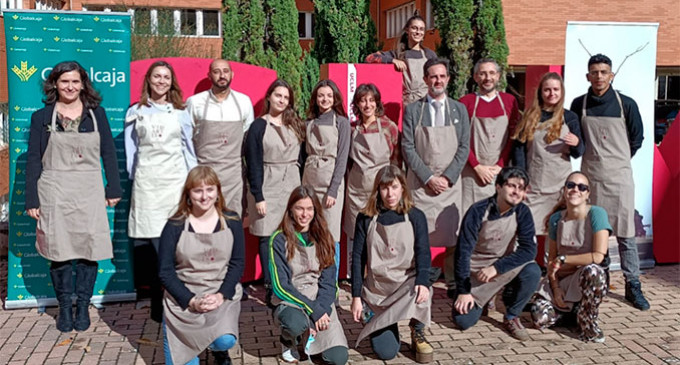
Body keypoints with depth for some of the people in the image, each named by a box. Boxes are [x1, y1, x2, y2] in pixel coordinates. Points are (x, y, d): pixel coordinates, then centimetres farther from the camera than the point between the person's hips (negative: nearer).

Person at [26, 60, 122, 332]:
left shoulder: (96, 113, 7)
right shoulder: (42, 117, 4)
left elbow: (108, 152, 9)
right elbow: (33, 160, 4)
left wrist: (114, 188, 5)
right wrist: (32, 200, 0)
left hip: (89, 193, 1)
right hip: (54, 194, -1)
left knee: (89, 249, 0)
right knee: (59, 250, 2)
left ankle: (83, 307, 15)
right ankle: (64, 307, 17)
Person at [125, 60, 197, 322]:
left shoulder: (180, 112, 12)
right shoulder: (135, 112, 11)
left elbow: (188, 146, 13)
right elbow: (131, 148, 13)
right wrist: (134, 176, 7)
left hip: (174, 180, 0)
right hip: (146, 181, 0)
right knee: (150, 239, -5)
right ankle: (158, 298, 3)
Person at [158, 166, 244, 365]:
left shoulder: (231, 222, 0)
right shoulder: (175, 226, -5)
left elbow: (237, 263, 1)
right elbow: (165, 272, -4)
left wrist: (221, 295, -14)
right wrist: (192, 301, -15)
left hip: (222, 297, 0)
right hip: (183, 299, 0)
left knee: (226, 340, -27)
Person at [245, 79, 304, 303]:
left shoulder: (295, 125, 11)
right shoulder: (259, 126, 0)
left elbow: (301, 157, 12)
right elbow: (253, 164, -4)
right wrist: (257, 196, -9)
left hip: (292, 187, 3)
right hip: (268, 188, -3)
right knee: (268, 236, -2)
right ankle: (270, 287, 5)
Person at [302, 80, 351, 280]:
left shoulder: (341, 122, 1)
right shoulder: (309, 123, 13)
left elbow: (342, 158, -5)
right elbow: (304, 154, 14)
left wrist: (333, 190, -12)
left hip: (331, 182, -4)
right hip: (309, 181, 4)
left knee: (330, 237, -3)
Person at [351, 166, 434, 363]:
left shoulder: (415, 217, 1)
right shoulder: (366, 219, 2)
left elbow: (423, 254, -7)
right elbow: (358, 258, 3)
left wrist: (423, 283, -26)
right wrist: (356, 297, -2)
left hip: (407, 281, 0)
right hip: (376, 288, 0)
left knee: (419, 294, -38)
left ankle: (418, 336, -5)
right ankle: (385, 326, 26)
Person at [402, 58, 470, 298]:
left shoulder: (459, 110, 8)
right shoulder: (413, 110, 3)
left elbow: (464, 147, 4)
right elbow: (407, 148, -2)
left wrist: (448, 177, -7)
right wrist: (428, 177, -9)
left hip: (450, 183, 1)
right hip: (419, 183, -1)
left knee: (453, 236, 1)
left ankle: (453, 283, 11)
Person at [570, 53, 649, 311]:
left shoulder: (626, 104, -1)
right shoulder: (579, 105, 4)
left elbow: (636, 138, 11)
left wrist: (619, 160, 12)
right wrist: (596, 158, 8)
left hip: (620, 176, -1)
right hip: (590, 176, 1)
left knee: (626, 234, 0)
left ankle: (633, 286, 7)